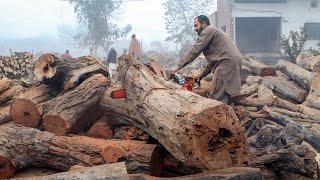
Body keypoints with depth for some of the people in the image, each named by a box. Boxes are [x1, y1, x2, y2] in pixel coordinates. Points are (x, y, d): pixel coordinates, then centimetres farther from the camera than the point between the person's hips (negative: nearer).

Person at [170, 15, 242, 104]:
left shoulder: (208, 31, -1)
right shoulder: (214, 32, 29)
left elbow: (195, 50, -9)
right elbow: (213, 60, 29)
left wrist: (178, 67, -8)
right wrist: (202, 75, 26)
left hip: (227, 63, -10)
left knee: (216, 99, -11)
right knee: (223, 97, 13)